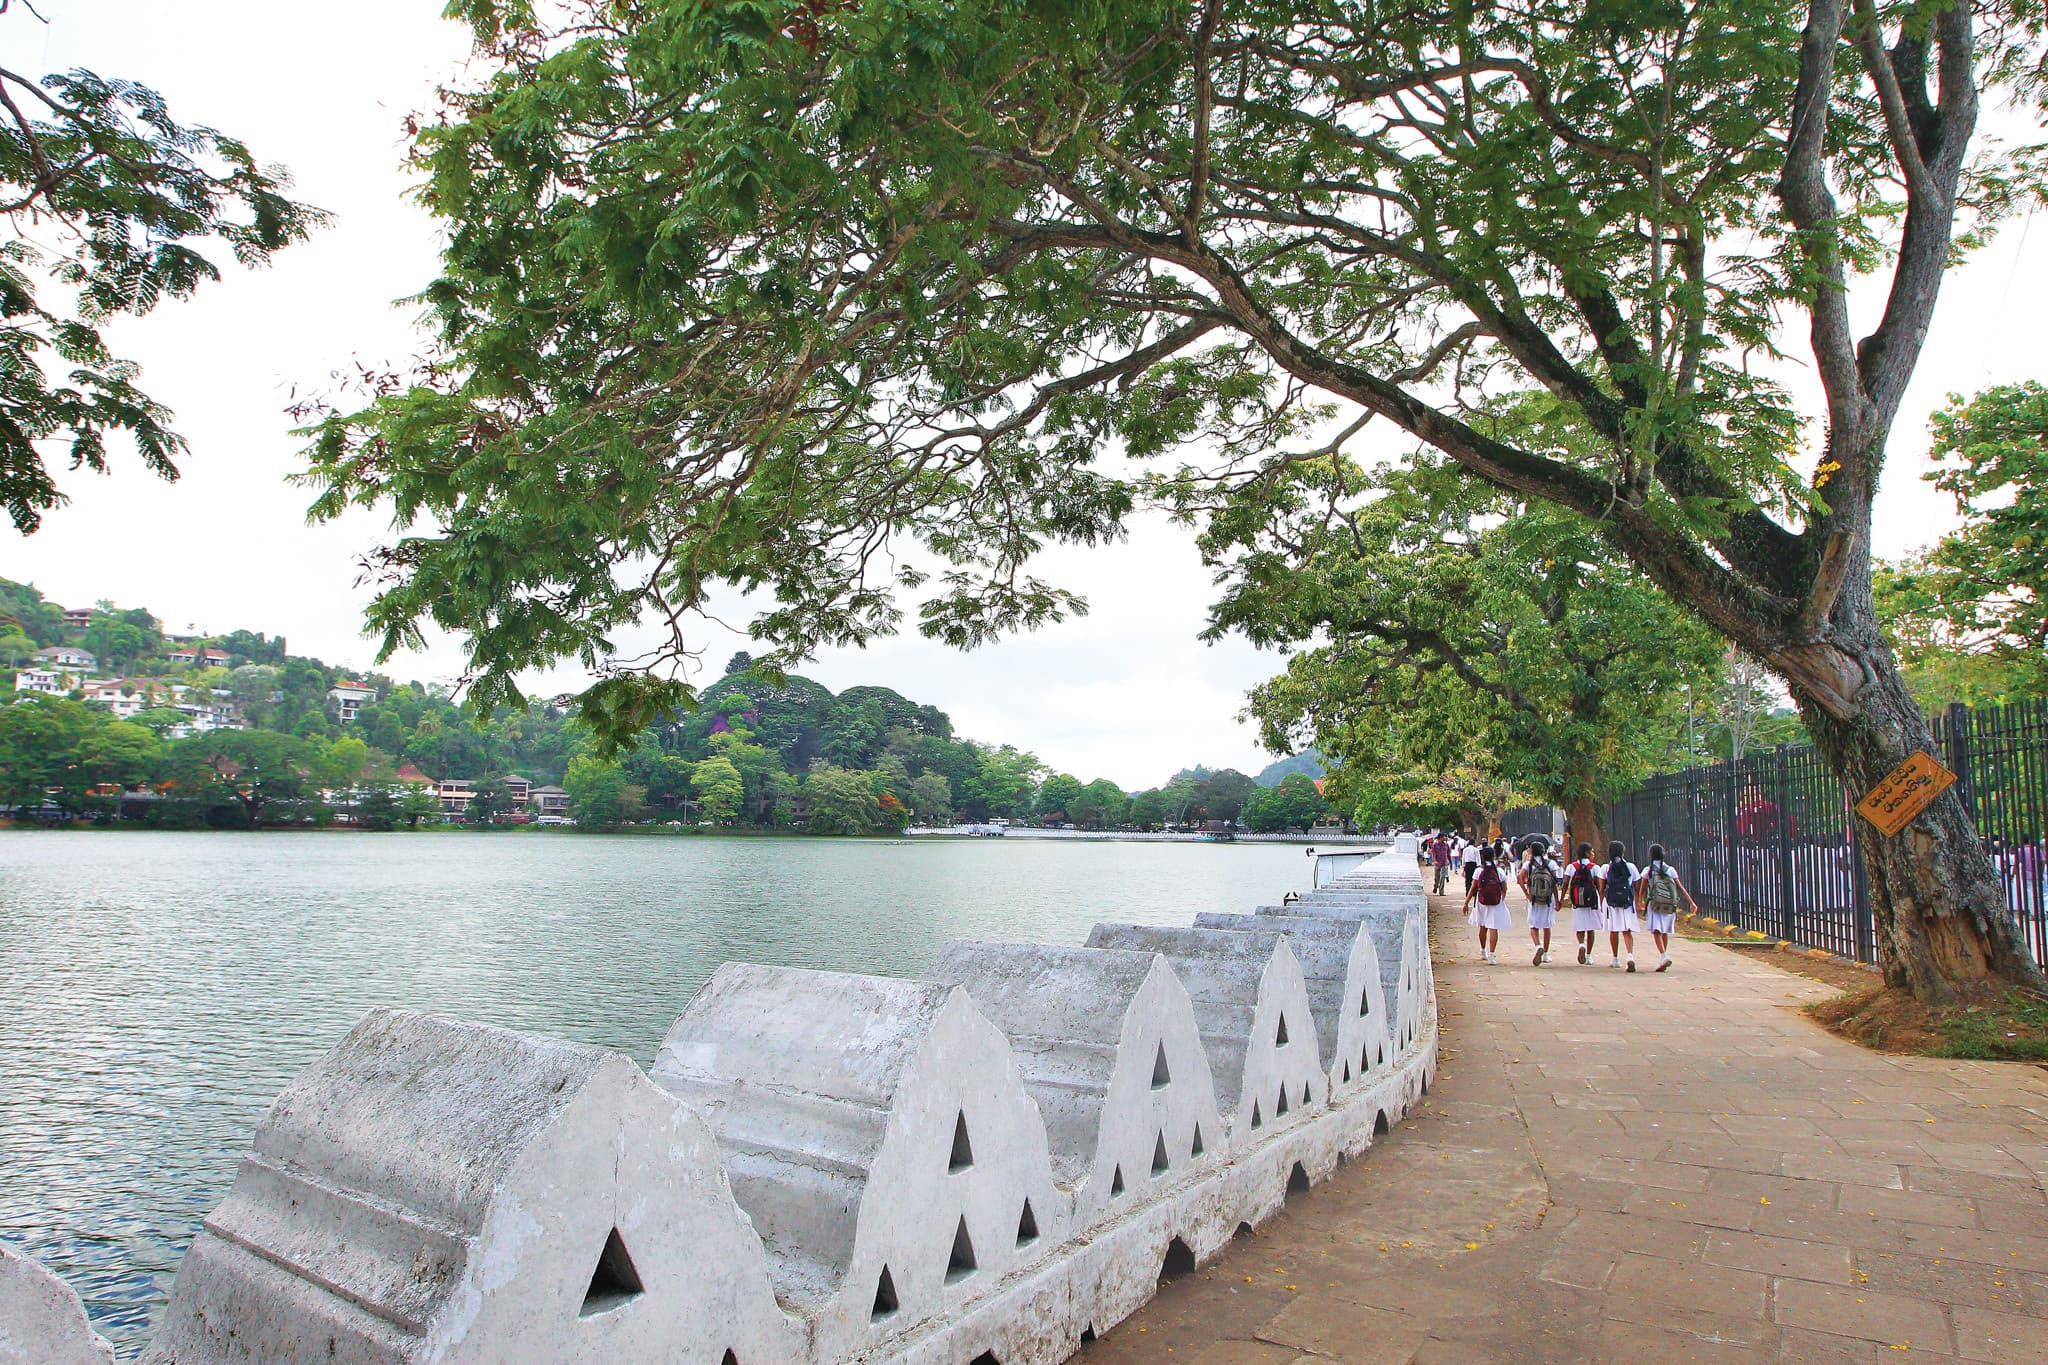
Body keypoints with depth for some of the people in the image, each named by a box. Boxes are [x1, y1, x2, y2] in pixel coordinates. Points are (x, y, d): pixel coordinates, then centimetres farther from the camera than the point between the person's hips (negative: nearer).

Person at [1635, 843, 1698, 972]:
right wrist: (1692, 902, 6)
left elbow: (1642, 889, 6)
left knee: (1656, 930, -8)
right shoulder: (1670, 869, 6)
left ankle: (1664, 956, -26)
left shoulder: (1648, 870, 1)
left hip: (1654, 904, -3)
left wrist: (1640, 902, 22)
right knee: (1665, 931, 17)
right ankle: (1662, 956, 25)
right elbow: (1680, 888, 3)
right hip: (1669, 905, 3)